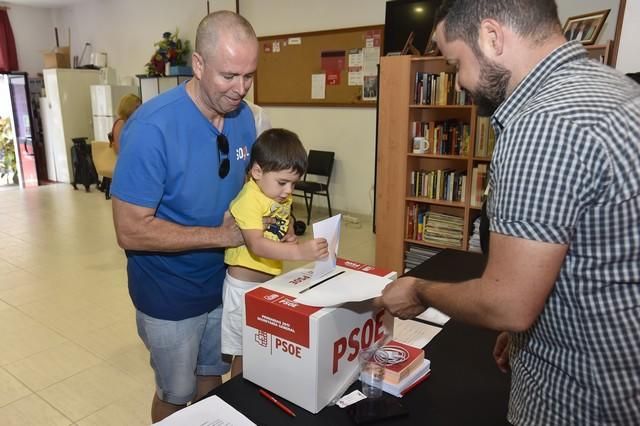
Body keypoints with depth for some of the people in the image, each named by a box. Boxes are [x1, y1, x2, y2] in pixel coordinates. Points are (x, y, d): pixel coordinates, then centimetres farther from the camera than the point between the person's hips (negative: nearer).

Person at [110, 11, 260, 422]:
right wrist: (222, 236, -24)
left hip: (222, 281, 5)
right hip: (170, 293, -5)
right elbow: (131, 231, -26)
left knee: (211, 377, 25)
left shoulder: (244, 116, -6)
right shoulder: (152, 127, -26)